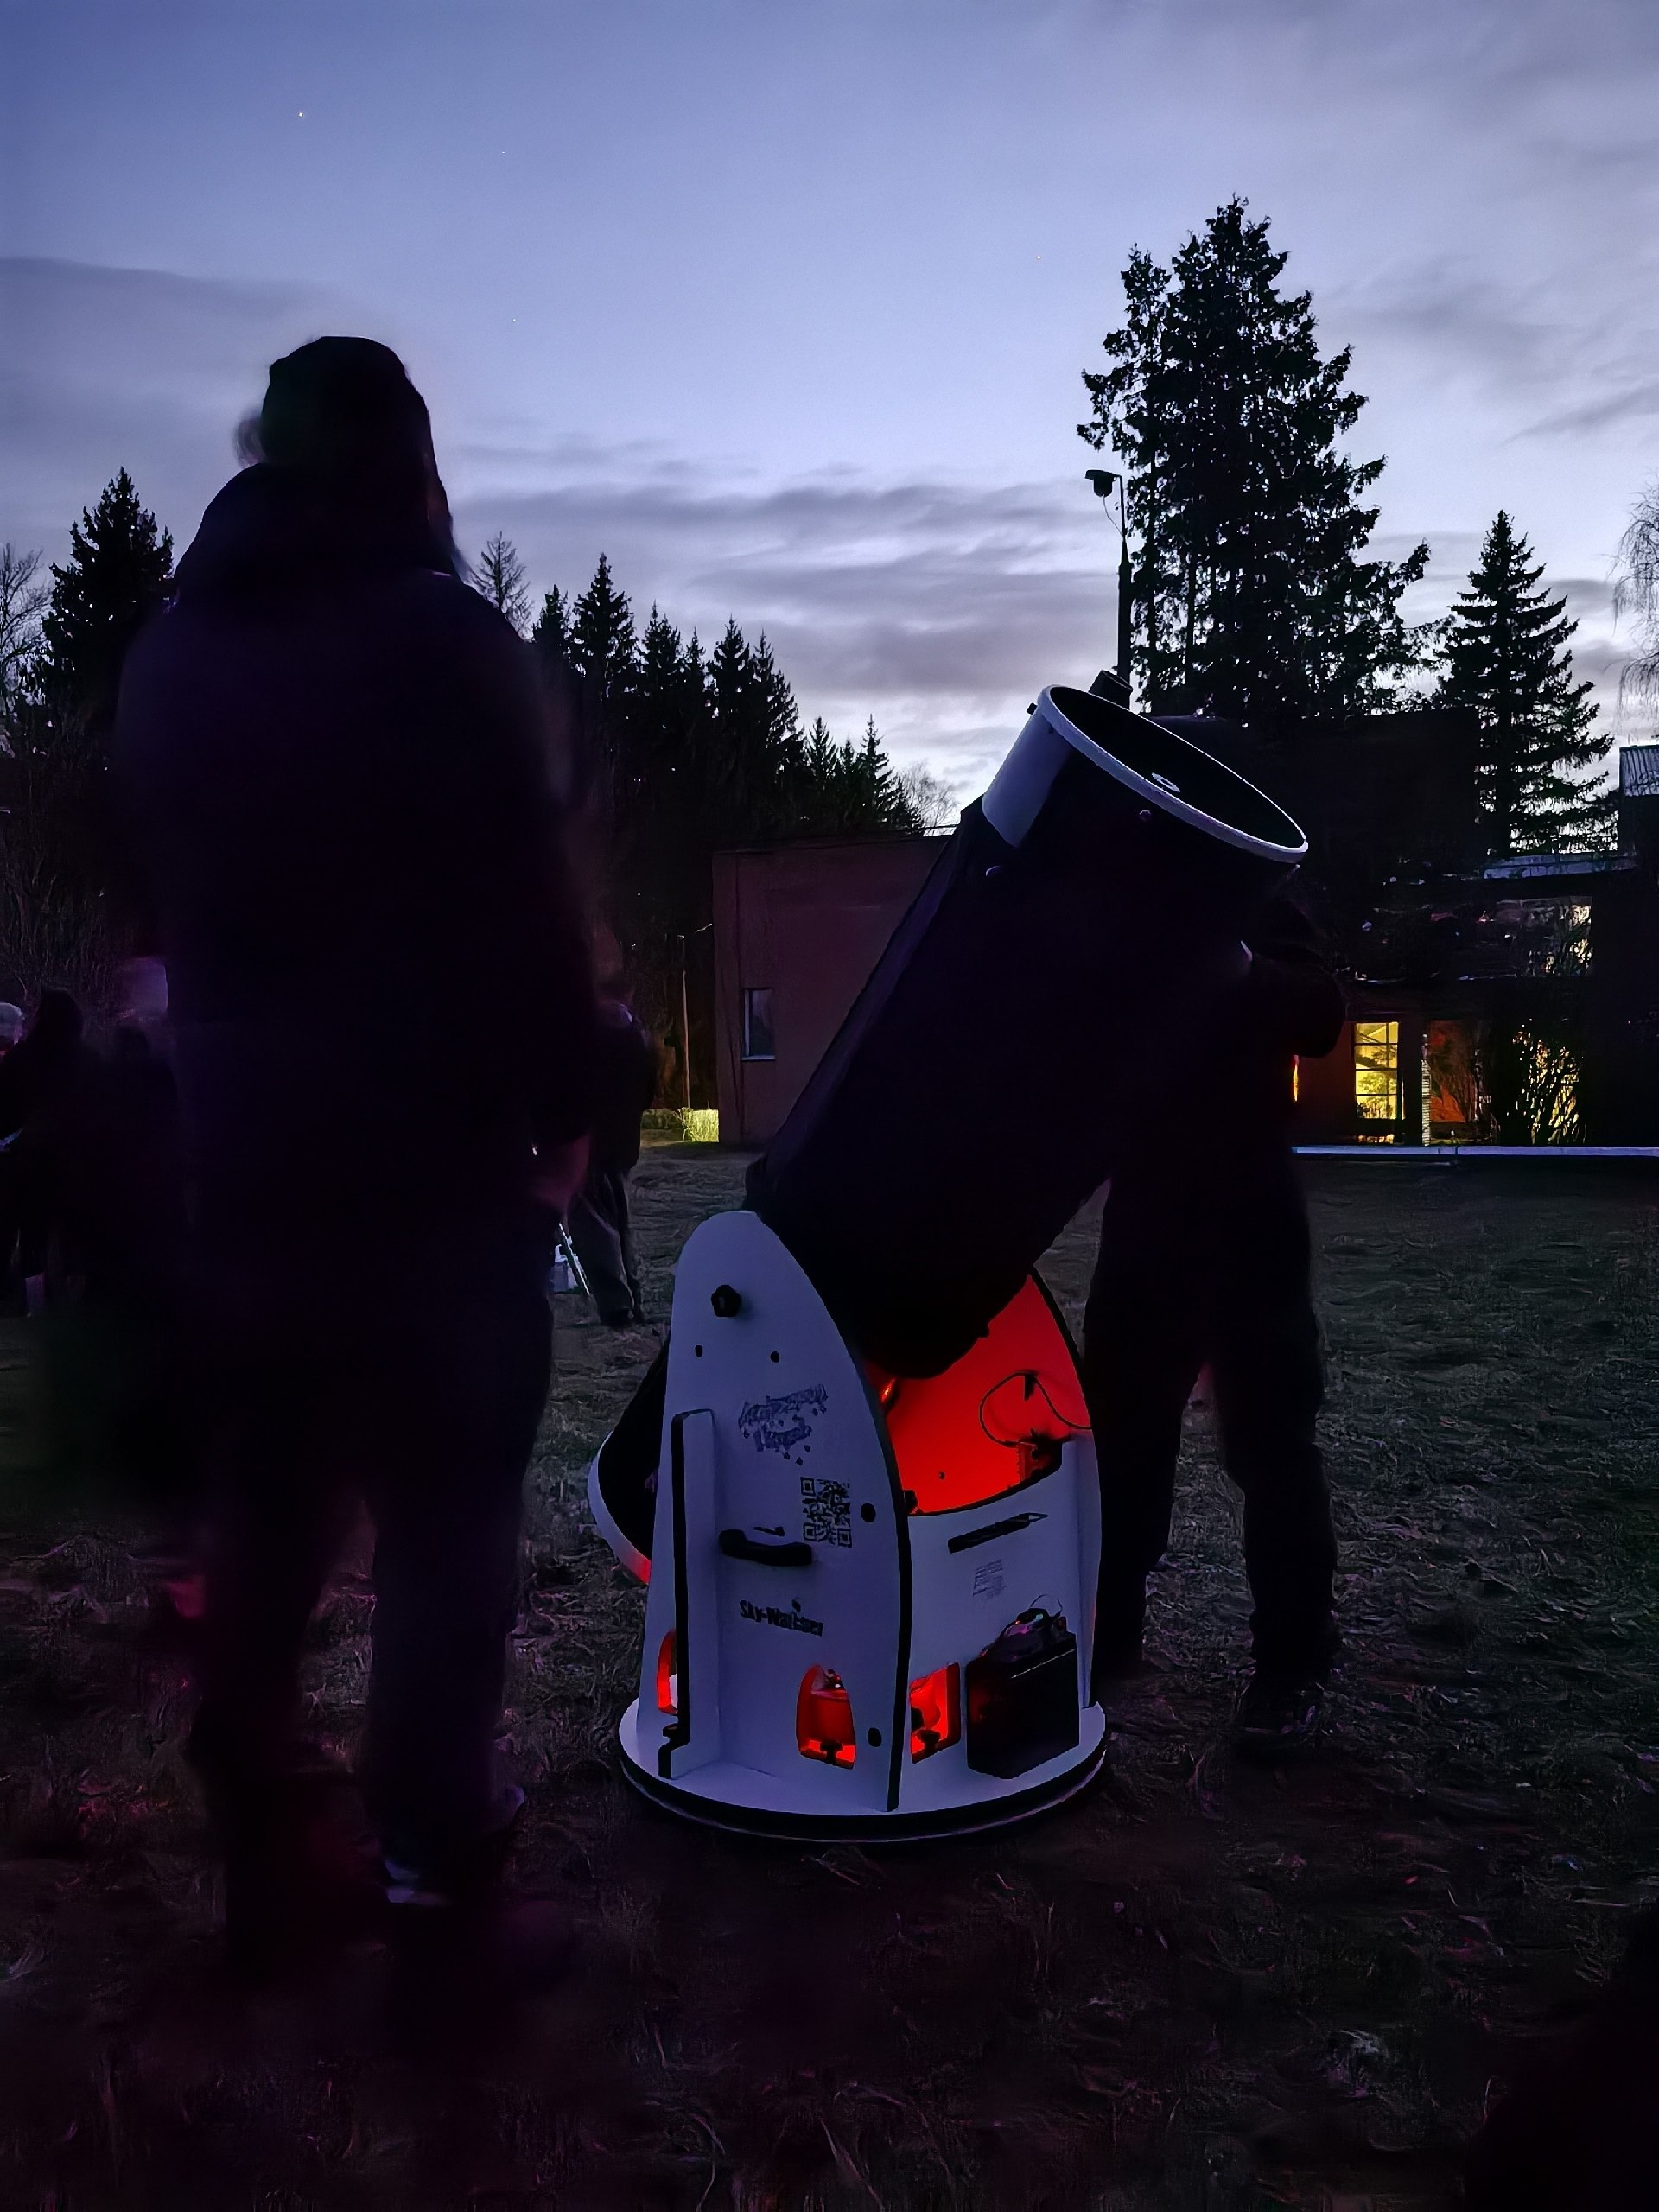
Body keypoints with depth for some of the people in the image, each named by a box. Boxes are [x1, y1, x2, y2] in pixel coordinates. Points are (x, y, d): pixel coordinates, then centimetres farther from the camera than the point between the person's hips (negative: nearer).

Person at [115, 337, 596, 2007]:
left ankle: (264, 1869, 22)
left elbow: (159, 901, 17)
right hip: (433, 1152, -6)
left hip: (241, 1151, 6)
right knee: (445, 1522, 0)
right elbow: (525, 903, -12)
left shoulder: (165, 655, 14)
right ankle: (440, 1892, 4)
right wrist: (560, 1105, -5)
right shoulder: (440, 636, -7)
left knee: (263, 1514, 14)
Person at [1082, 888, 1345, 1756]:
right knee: (1118, 1426, 9)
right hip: (1144, 1213, 4)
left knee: (1268, 1439, -1)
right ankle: (1105, 1627, 24)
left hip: (1249, 1218, -4)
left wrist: (1238, 969, -27)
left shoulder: (1248, 897, 0)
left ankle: (1292, 1666, 9)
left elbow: (1321, 1017, -11)